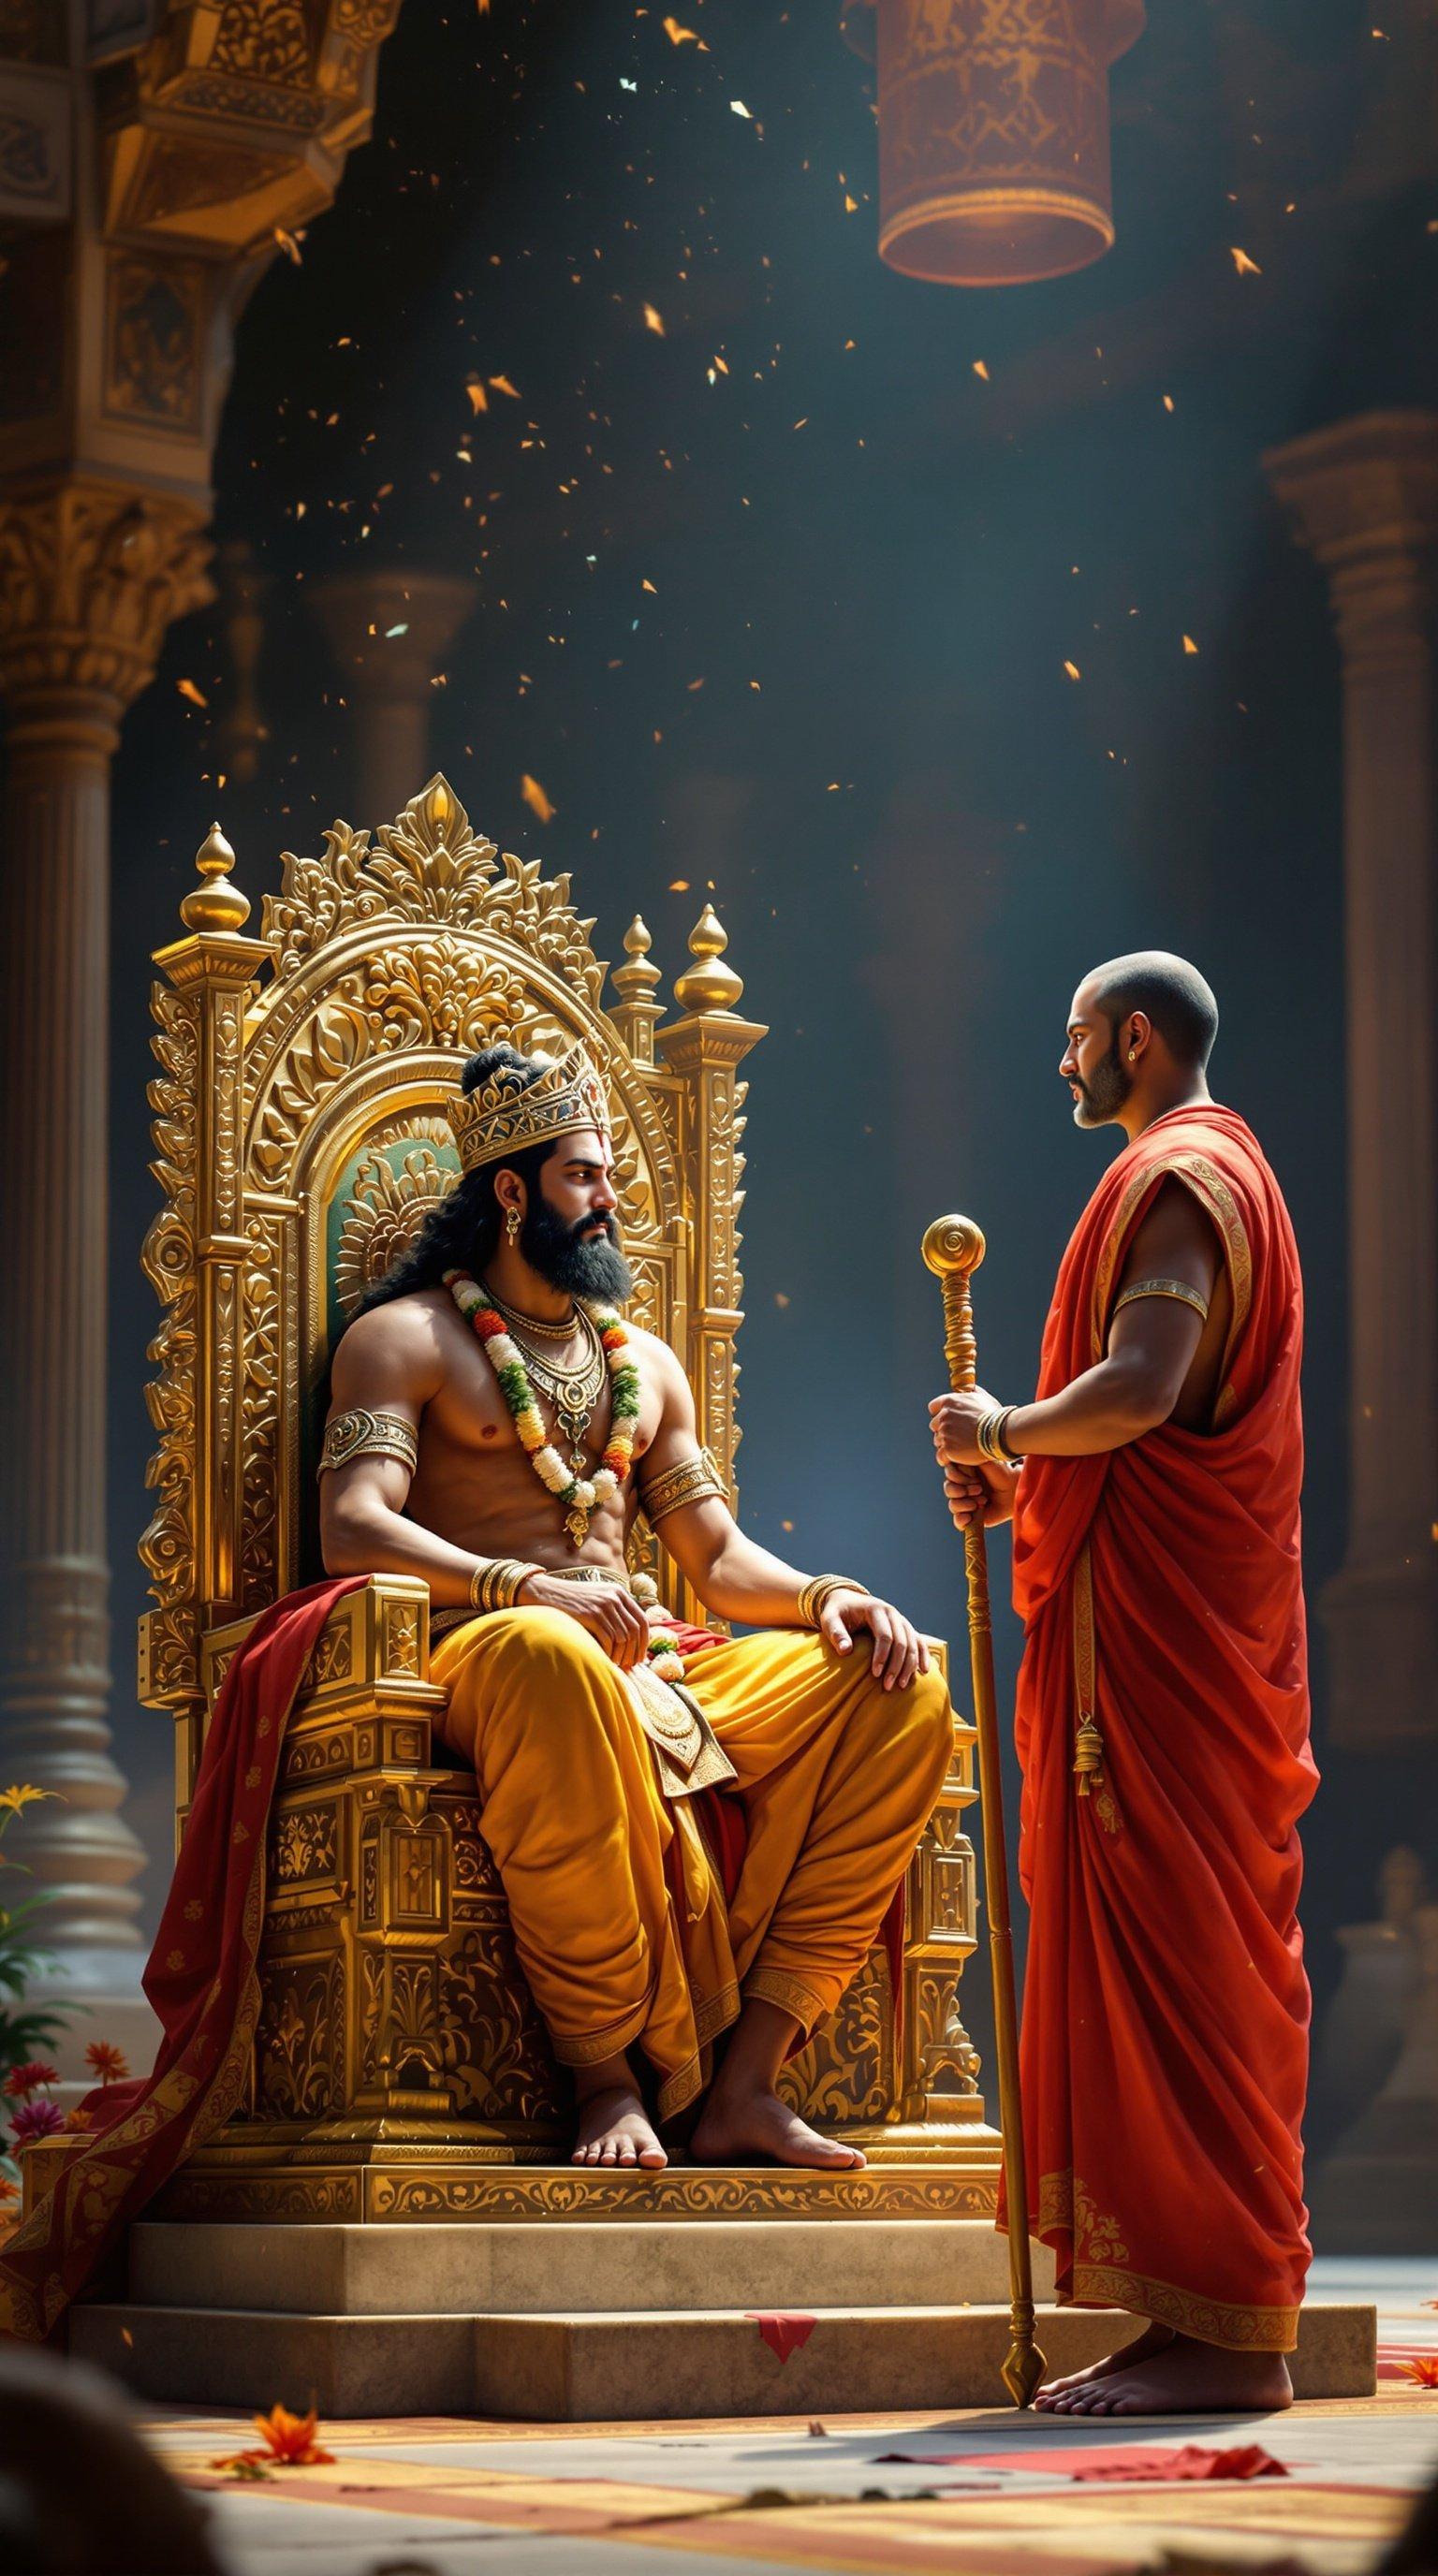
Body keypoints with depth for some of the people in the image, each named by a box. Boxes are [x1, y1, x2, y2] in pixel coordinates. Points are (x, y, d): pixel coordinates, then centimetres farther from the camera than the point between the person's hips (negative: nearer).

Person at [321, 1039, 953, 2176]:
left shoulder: (644, 1362, 27)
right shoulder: (406, 1338, 7)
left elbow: (717, 1554, 23)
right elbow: (354, 1529, -9)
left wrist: (827, 1596, 1)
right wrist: (530, 1588, -24)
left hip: (650, 1671, 7)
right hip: (477, 1659, -7)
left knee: (900, 1691, -14)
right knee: (549, 1656, -43)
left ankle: (744, 2079, -22)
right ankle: (609, 2077, -35)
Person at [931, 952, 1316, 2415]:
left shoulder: (1176, 1179, -9)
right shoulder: (1216, 1173, 24)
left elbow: (1139, 1388, -24)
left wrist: (1003, 1433, -9)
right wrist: (1024, 1482, 12)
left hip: (1161, 1624, -10)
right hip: (1183, 1617, 10)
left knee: (1171, 1950, -11)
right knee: (1183, 1957, 8)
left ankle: (1225, 2329, -12)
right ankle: (1205, 2317, 8)